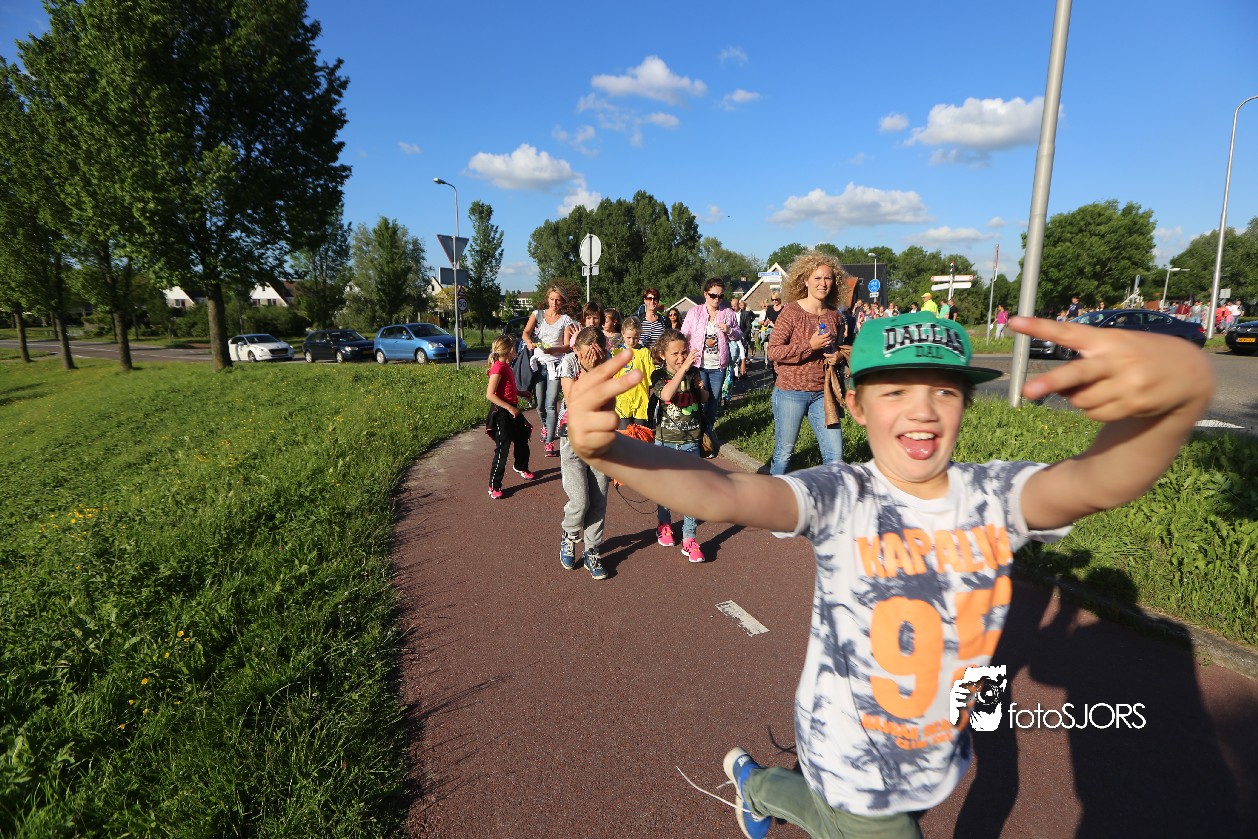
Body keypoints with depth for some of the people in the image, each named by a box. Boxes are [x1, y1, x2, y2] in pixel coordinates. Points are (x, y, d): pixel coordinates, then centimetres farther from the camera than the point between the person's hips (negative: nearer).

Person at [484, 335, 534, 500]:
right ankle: (494, 486, 3)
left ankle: (521, 467, 50)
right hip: (501, 412, -9)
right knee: (502, 448, -6)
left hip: (512, 410, 10)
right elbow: (490, 394, -24)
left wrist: (522, 393, 14)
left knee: (522, 440, 23)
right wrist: (510, 407, -24)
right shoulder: (498, 368, -18)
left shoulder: (506, 366, 11)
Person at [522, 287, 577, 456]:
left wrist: (552, 350, -21)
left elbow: (566, 346, -2)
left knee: (551, 405, -11)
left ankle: (549, 442, -10)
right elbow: (526, 332, -4)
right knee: (539, 404, 7)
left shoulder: (566, 320, 6)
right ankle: (545, 426, 39)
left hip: (556, 364, -2)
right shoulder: (537, 314, 11)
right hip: (538, 362, 2)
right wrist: (529, 343, -27)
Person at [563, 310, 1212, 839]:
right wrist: (607, 449, -61)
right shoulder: (839, 498, -25)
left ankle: (755, 783, 60)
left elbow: (1102, 479, -37)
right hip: (852, 765, -4)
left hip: (940, 759, 5)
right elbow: (723, 494, -42)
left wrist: (1181, 392, -59)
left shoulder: (995, 497, -16)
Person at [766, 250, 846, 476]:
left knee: (835, 456, 2)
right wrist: (810, 345, -22)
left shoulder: (834, 315, 7)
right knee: (783, 454, 8)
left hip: (822, 393, 5)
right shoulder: (791, 311, -9)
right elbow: (773, 351, -14)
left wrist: (838, 356, 1)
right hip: (791, 392, -5)